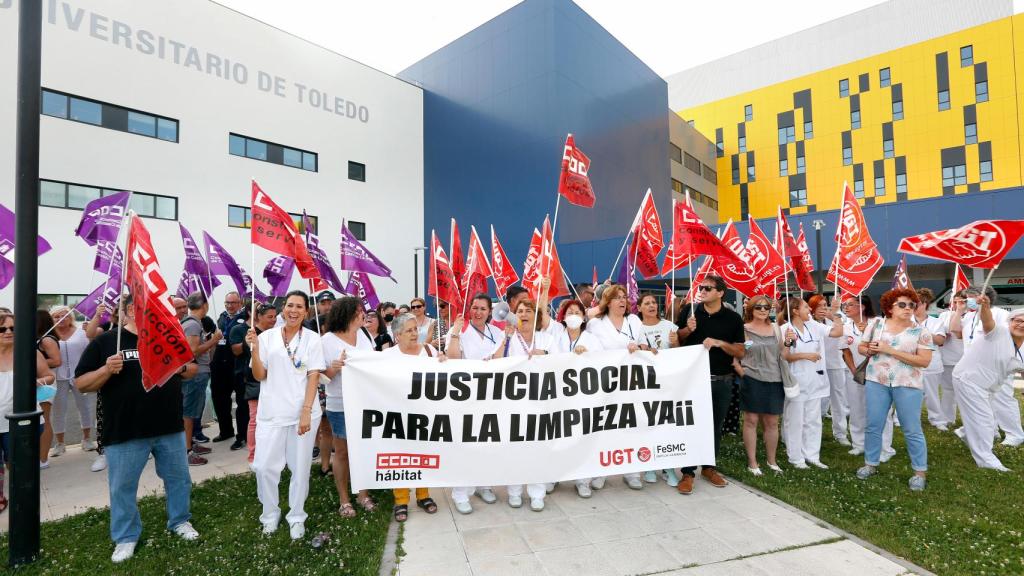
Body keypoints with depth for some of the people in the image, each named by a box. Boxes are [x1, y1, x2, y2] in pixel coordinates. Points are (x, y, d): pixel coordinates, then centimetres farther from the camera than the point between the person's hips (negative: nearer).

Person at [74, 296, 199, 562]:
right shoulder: (104, 342, -4)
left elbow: (193, 368, 12)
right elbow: (81, 384, -4)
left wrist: (183, 368, -10)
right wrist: (107, 370, -22)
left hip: (171, 428, 3)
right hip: (125, 432, -3)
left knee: (178, 478, 15)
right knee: (123, 487, 11)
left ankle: (180, 521, 34)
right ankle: (126, 537, 31)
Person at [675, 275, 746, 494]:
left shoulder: (733, 318, 0)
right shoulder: (689, 311, -1)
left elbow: (741, 352, 0)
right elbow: (676, 340, 6)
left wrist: (720, 343, -17)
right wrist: (687, 330, -14)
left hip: (721, 381, 1)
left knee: (715, 426, 14)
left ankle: (709, 467, 31)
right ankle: (688, 472, 12)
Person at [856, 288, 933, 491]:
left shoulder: (921, 332, -3)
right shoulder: (877, 324, 4)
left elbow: (925, 361, -12)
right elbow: (861, 347, 12)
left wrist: (891, 350, -18)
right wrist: (869, 350, -11)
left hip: (908, 385, -2)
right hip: (876, 382, 2)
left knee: (912, 430, 5)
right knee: (873, 426, 8)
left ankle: (920, 471, 21)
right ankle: (871, 464, 23)